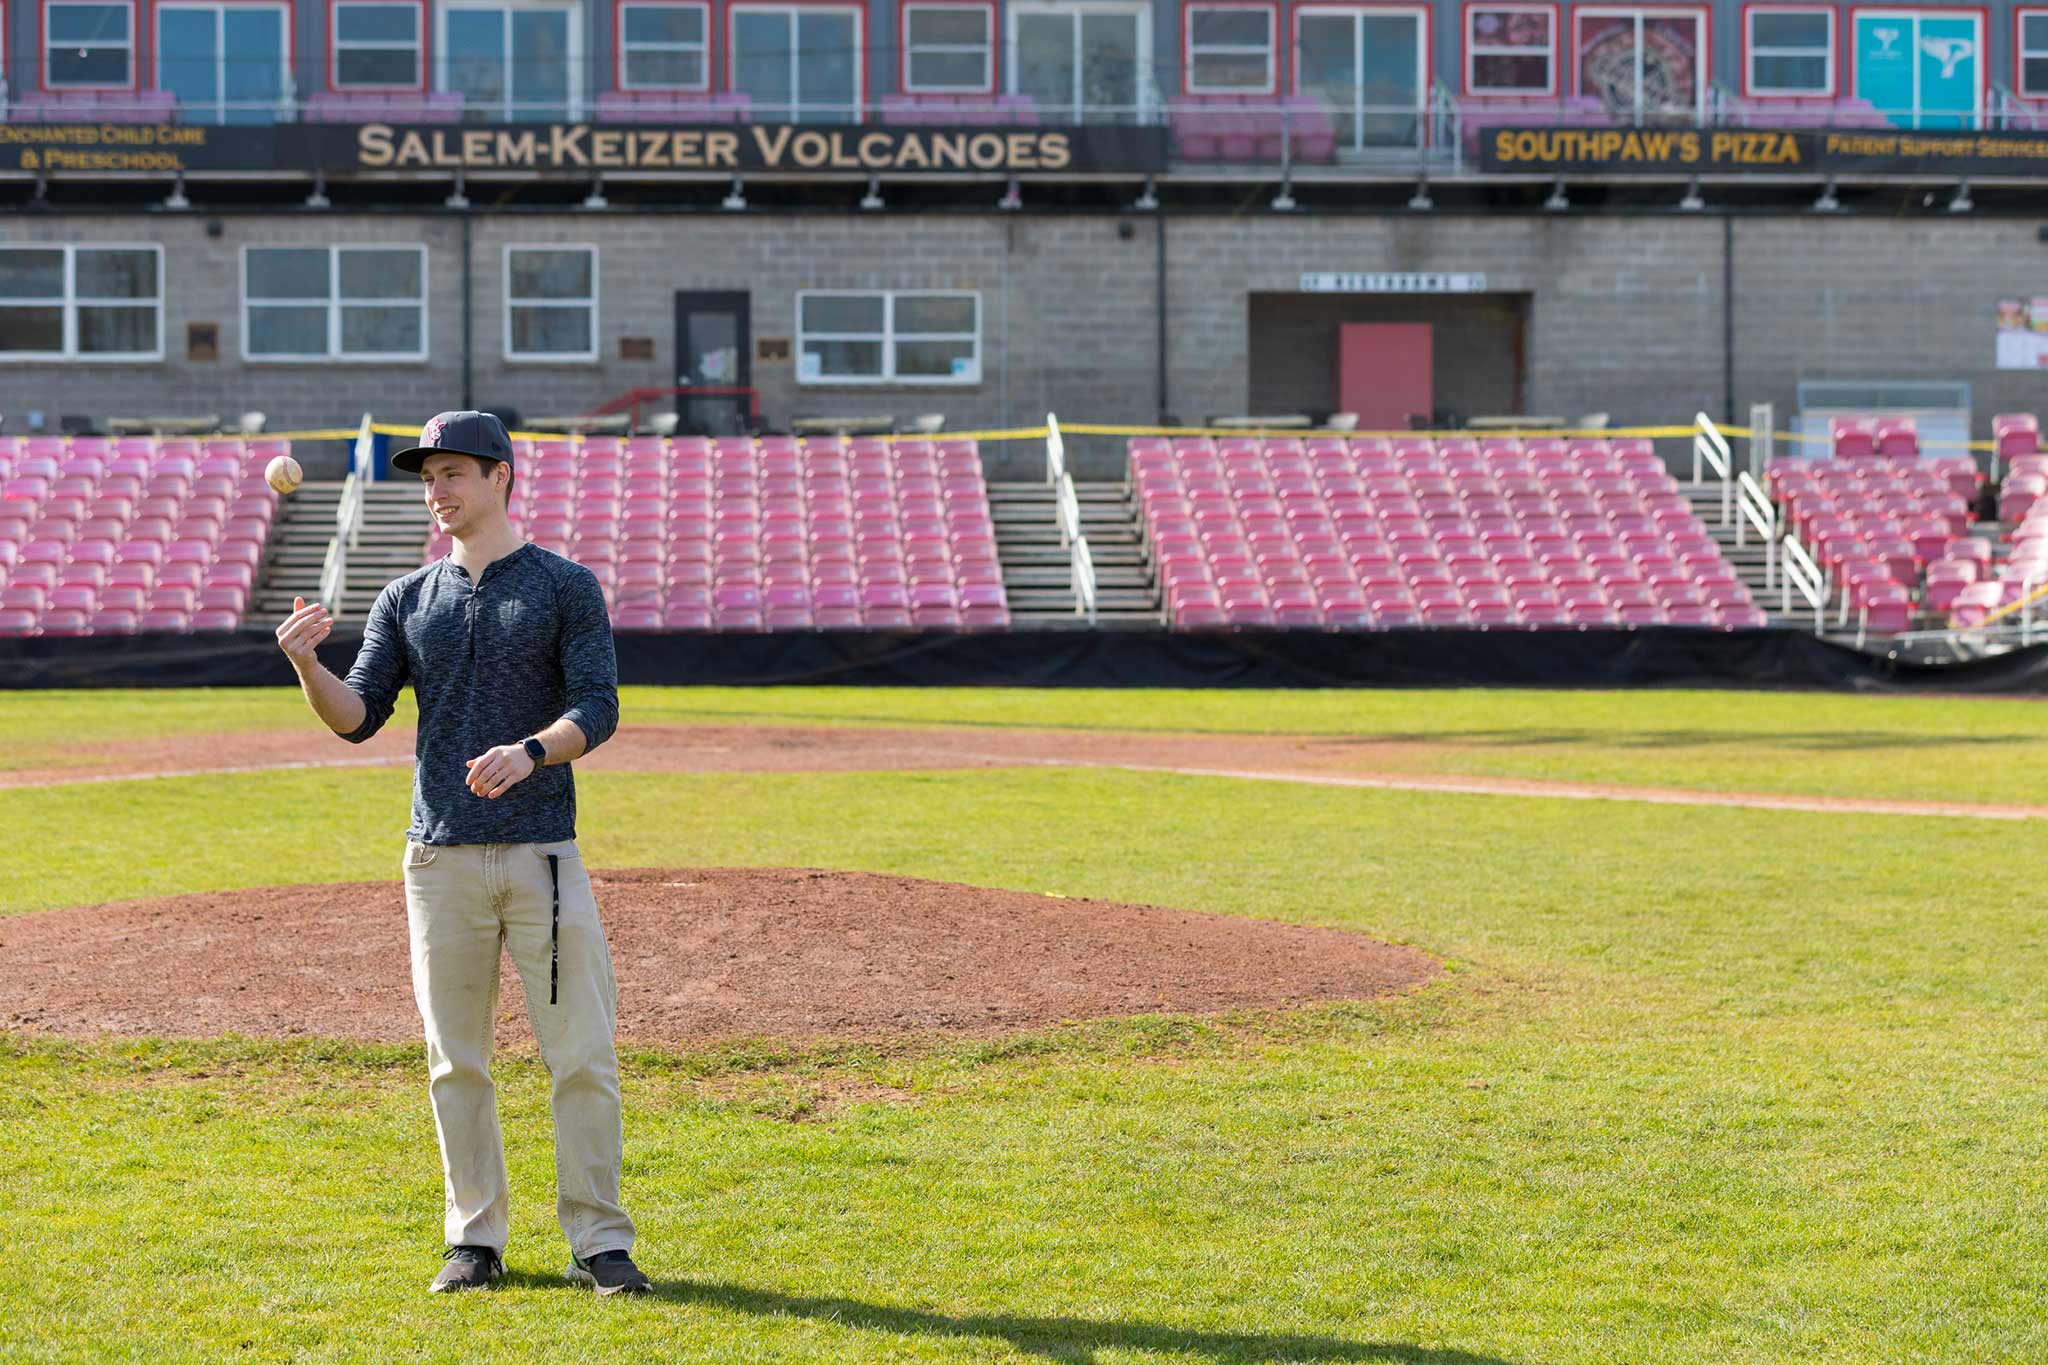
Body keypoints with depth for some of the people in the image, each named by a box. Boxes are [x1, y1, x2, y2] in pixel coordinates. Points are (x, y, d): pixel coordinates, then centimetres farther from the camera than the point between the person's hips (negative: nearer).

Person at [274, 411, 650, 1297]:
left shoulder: (566, 587, 3)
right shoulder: (408, 600, 13)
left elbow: (598, 710, -7)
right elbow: (358, 717, 5)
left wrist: (531, 752, -26)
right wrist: (306, 665, -15)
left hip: (544, 854, -3)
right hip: (441, 857, 3)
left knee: (582, 1056, -4)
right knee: (457, 1060, 7)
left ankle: (598, 1242, 4)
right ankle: (475, 1240, 17)